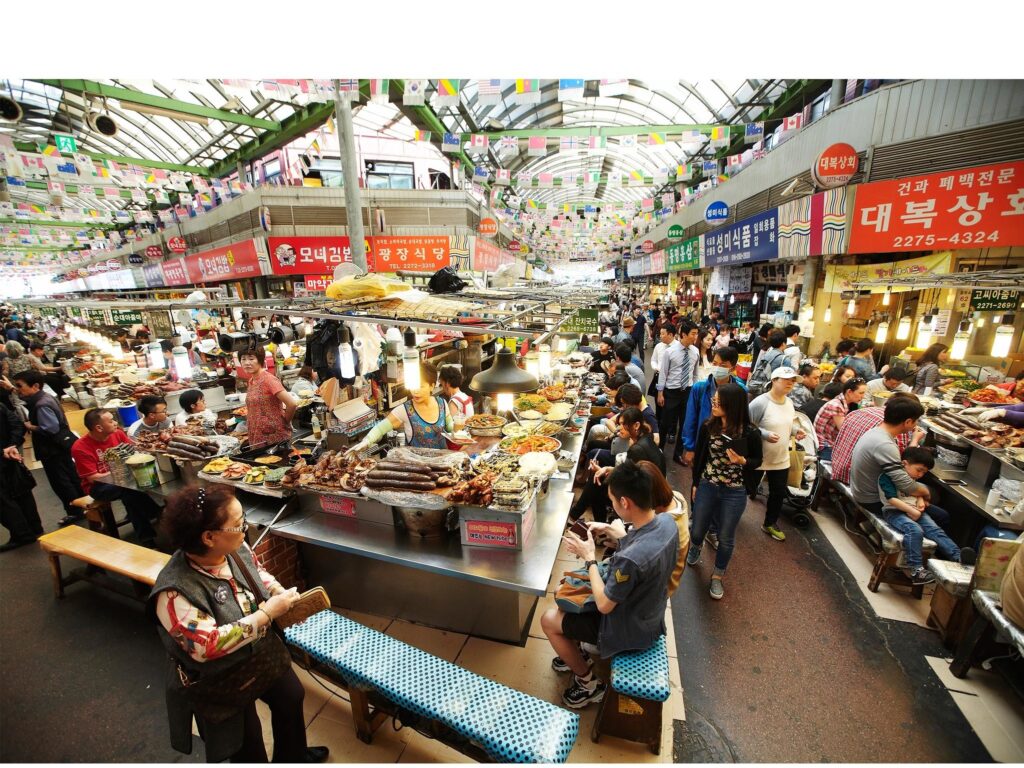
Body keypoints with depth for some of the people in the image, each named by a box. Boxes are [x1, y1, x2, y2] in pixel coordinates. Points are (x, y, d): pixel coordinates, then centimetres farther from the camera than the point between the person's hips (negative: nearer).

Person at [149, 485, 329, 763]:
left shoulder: (235, 548, -17)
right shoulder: (175, 592, -35)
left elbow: (258, 573, 2)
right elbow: (207, 646, -35)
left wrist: (282, 595, -14)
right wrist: (267, 613, -33)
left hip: (264, 655, 7)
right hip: (221, 682, -7)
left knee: (291, 697, 26)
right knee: (247, 743, 17)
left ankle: (293, 756, 55)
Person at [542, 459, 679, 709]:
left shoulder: (630, 559, -42)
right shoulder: (667, 521, -17)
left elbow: (604, 605, -26)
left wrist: (589, 558, -18)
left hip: (630, 631, -8)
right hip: (650, 615, 8)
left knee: (549, 620, 7)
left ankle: (589, 684, 24)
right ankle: (575, 653, 38)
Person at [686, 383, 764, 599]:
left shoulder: (750, 433, -16)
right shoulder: (707, 426, -11)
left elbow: (758, 460, 0)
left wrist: (742, 461, -23)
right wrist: (695, 484, 8)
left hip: (734, 493, -2)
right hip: (706, 486, 2)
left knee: (726, 538, 14)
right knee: (698, 530, 17)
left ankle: (717, 577, 38)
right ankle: (695, 550, 53)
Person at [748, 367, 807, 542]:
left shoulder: (789, 403, 2)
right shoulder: (760, 402, -23)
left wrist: (796, 430, -2)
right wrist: (765, 434, -32)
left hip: (781, 459, 7)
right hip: (757, 458, -7)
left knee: (779, 493, 19)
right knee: (746, 490, 9)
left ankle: (770, 523, 41)